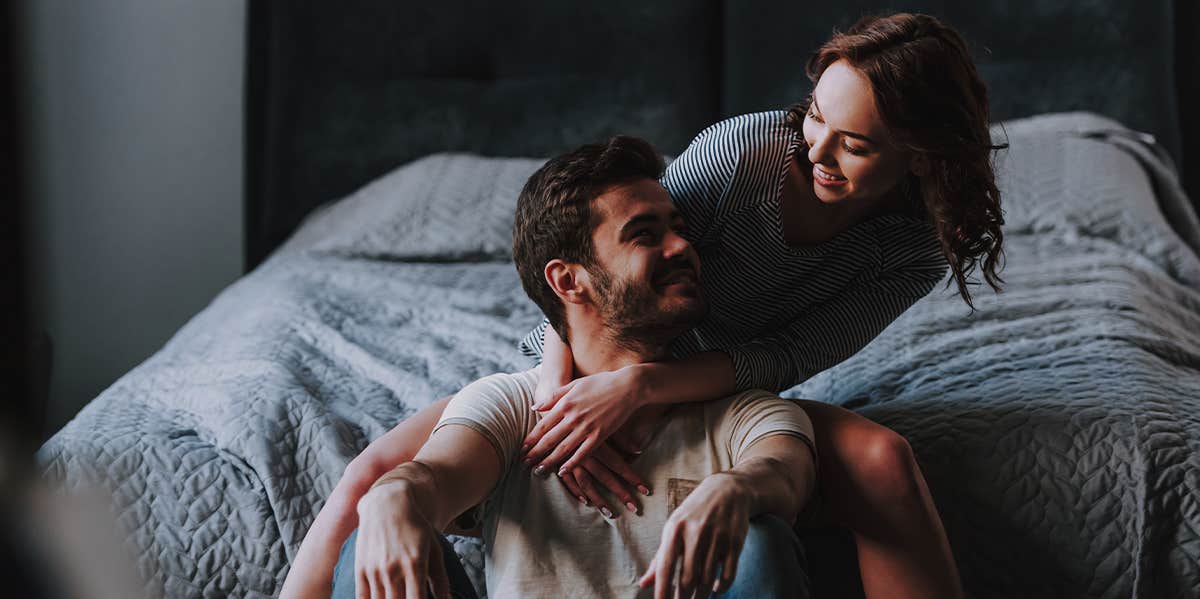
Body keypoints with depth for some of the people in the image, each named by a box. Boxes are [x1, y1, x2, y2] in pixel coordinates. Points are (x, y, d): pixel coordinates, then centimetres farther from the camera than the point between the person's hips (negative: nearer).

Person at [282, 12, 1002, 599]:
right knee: (380, 470, -22)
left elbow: (784, 358, -22)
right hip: (586, 379, -1)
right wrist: (559, 394, -37)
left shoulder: (921, 246, -14)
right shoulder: (746, 149, -22)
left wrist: (641, 385, -37)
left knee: (880, 458, -30)